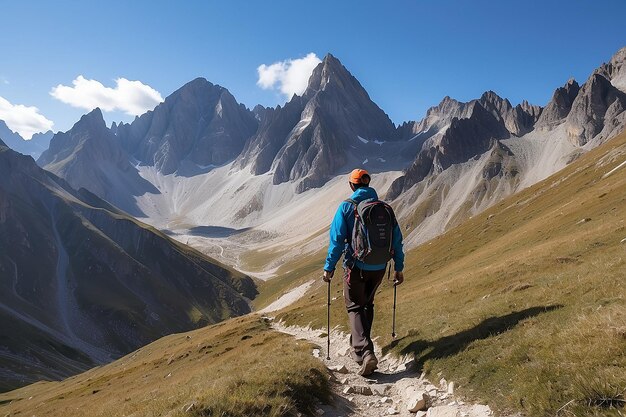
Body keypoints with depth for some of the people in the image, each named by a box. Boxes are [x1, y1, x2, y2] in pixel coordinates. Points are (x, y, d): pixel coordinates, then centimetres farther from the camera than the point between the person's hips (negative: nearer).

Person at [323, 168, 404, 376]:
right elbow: (396, 240, 3)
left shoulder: (347, 206, -8)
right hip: (379, 267, 4)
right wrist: (399, 268, 11)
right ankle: (360, 347, 35)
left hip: (355, 266, -4)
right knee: (367, 304, 22)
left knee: (355, 307, 5)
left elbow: (337, 239, -12)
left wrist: (329, 267, -5)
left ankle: (365, 352, -13)